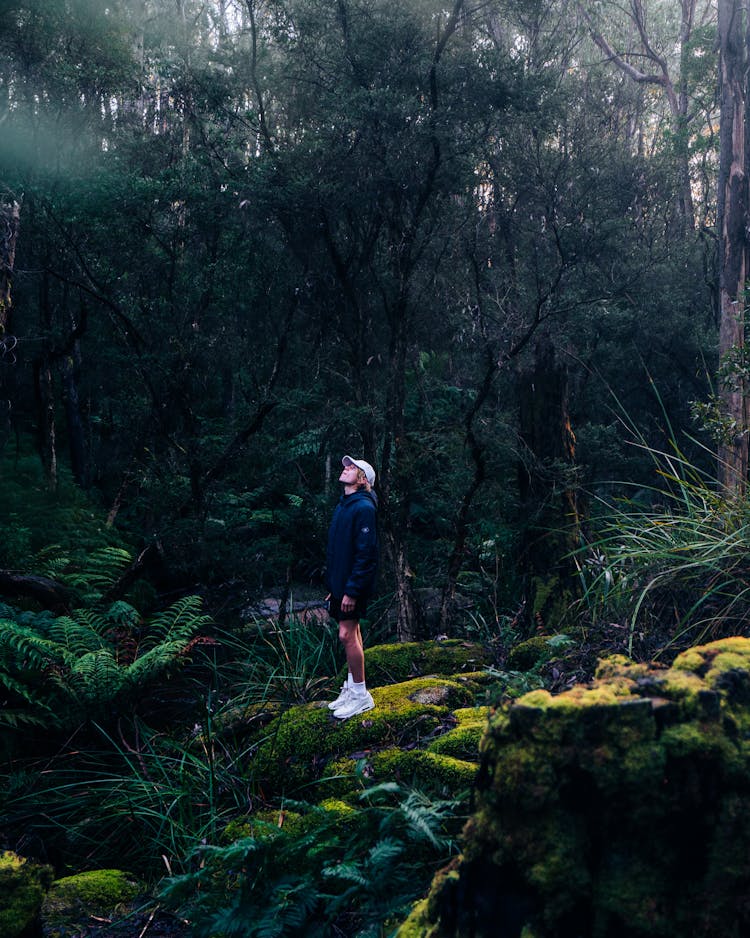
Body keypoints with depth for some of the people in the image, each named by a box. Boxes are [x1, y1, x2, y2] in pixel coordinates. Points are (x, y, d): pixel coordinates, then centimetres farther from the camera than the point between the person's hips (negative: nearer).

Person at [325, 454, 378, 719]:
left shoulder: (363, 508, -17)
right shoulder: (343, 505, 13)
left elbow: (366, 553, -22)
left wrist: (352, 590, -23)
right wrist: (332, 586, 17)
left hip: (353, 585, -9)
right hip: (339, 582, 9)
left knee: (347, 635, -7)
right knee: (352, 633, 14)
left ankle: (360, 695, 3)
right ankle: (351, 688, 23)